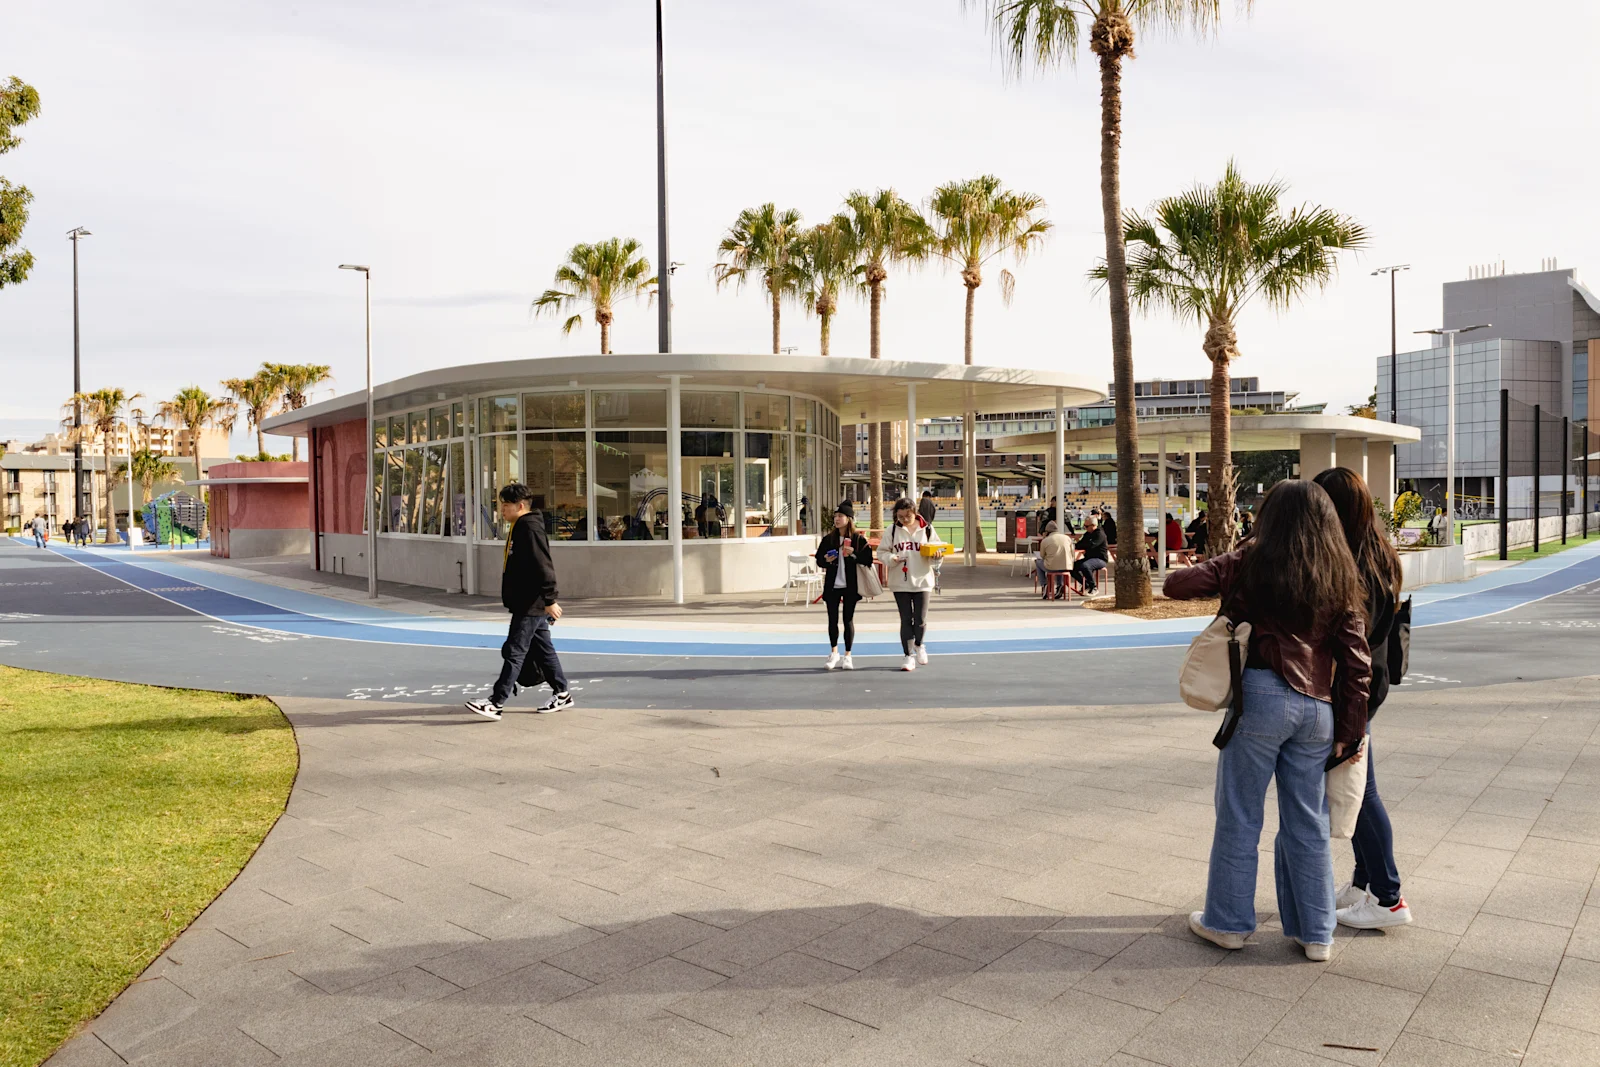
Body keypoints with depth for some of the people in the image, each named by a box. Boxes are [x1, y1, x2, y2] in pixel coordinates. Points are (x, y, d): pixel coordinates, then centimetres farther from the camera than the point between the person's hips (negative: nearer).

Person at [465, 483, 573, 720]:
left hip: (531, 605, -10)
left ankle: (496, 702, -4)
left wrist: (549, 600, -24)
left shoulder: (531, 529, -18)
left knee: (514, 651, -7)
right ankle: (562, 693, 23)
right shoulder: (518, 528, 16)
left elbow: (543, 567, -23)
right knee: (542, 649, 15)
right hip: (527, 603, 10)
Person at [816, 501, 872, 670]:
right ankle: (834, 653, 21)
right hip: (832, 585, 2)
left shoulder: (858, 539, -3)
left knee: (848, 619, 3)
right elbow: (819, 559, 9)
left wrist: (854, 554, -20)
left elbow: (868, 559, -7)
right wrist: (826, 560, -12)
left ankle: (847, 656, 13)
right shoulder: (828, 539, 5)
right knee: (832, 619, 6)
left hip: (850, 586, -2)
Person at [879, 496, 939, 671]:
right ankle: (909, 656, 12)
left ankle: (918, 645, 31)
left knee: (920, 619, 0)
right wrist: (892, 558, -16)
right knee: (906, 619, 4)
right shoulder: (893, 531, 2)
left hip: (922, 580, 0)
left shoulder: (927, 530, 2)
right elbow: (882, 551, 4)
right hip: (900, 583, 0)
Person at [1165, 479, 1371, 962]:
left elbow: (1175, 584, -6)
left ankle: (1228, 922, 20)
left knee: (1239, 817, 9)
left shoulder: (1249, 564, -4)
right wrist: (1348, 731, 9)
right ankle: (1316, 933, 24)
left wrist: (1214, 574, 15)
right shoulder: (1341, 579, 8)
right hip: (1318, 707, 4)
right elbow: (1356, 662, 5)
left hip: (1261, 696, -4)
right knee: (1308, 824, 15)